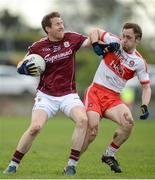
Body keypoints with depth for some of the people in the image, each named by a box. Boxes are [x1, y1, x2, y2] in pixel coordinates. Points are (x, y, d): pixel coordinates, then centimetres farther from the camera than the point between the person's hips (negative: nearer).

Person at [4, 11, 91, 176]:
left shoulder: (71, 38, -1)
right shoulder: (38, 47, -4)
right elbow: (21, 65, 6)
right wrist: (23, 69, -17)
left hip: (68, 94, 1)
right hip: (46, 95, -1)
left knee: (83, 120, -26)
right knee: (35, 127, -21)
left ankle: (71, 165, -15)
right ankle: (13, 165, -2)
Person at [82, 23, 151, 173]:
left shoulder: (139, 62, 0)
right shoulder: (115, 42, -2)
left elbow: (146, 87, 4)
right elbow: (95, 31, 10)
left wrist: (144, 107, -12)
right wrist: (96, 46, -9)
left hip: (113, 98, 2)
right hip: (95, 91, -2)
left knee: (128, 122, -24)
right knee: (92, 128, -21)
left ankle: (109, 155, -1)